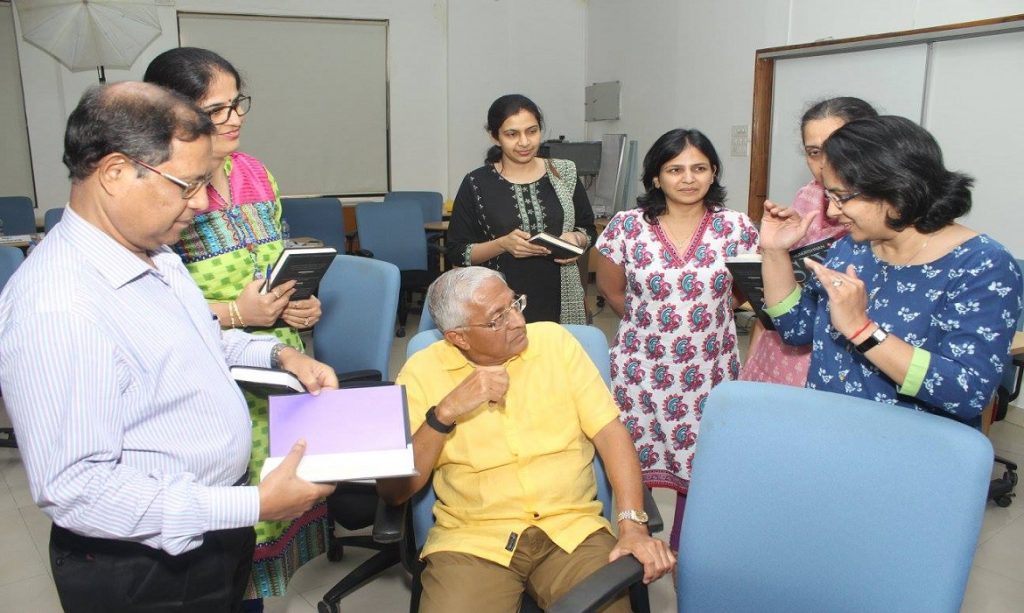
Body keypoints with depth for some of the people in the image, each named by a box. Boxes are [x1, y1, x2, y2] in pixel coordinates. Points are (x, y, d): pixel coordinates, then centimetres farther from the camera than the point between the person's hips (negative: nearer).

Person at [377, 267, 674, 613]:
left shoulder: (555, 341, 2)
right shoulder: (422, 372, -2)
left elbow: (609, 432, -1)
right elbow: (392, 490, -6)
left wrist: (632, 524, -14)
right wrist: (445, 412, -18)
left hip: (572, 528, 1)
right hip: (472, 540, -1)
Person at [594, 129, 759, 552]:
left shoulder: (737, 228, -2)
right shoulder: (626, 226, -4)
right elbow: (611, 290, 9)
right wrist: (649, 321, 7)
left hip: (708, 372, 1)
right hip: (642, 370, 0)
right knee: (636, 469, 5)